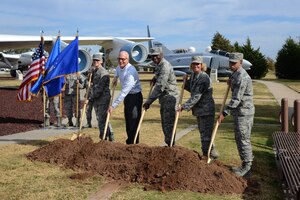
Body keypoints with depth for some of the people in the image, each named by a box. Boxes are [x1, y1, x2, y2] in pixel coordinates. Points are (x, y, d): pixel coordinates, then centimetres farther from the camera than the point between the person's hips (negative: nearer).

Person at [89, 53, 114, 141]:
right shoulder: (93, 72, 16)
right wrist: (90, 96, 12)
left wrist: (91, 98, -16)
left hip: (103, 99, -9)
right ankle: (110, 137, 22)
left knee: (102, 120, -9)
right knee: (100, 119, 13)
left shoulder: (104, 73, -12)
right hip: (96, 100, 9)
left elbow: (100, 88, -18)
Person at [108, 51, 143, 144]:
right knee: (128, 121, 15)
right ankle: (129, 142, 25)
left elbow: (124, 92, -32)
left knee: (134, 122, -9)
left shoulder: (131, 72, -27)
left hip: (135, 96, -9)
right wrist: (115, 77, 12)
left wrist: (113, 105, -32)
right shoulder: (119, 67, 1)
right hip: (127, 97, 9)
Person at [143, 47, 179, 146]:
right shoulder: (158, 65, 12)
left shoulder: (165, 66, -20)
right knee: (164, 122, 14)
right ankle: (169, 144, 23)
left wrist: (149, 101, -25)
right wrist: (155, 77, 14)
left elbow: (160, 87, -26)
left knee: (168, 123, -8)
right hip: (164, 97, 10)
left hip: (170, 96, -10)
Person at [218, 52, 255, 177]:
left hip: (244, 113, -10)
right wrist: (231, 83, 13)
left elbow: (236, 99, -24)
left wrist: (224, 113, -22)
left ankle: (246, 168, 3)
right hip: (238, 112, 10)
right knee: (239, 139, 15)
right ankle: (246, 164, 25)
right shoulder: (235, 75, 13)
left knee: (243, 140, -5)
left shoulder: (242, 77, -19)